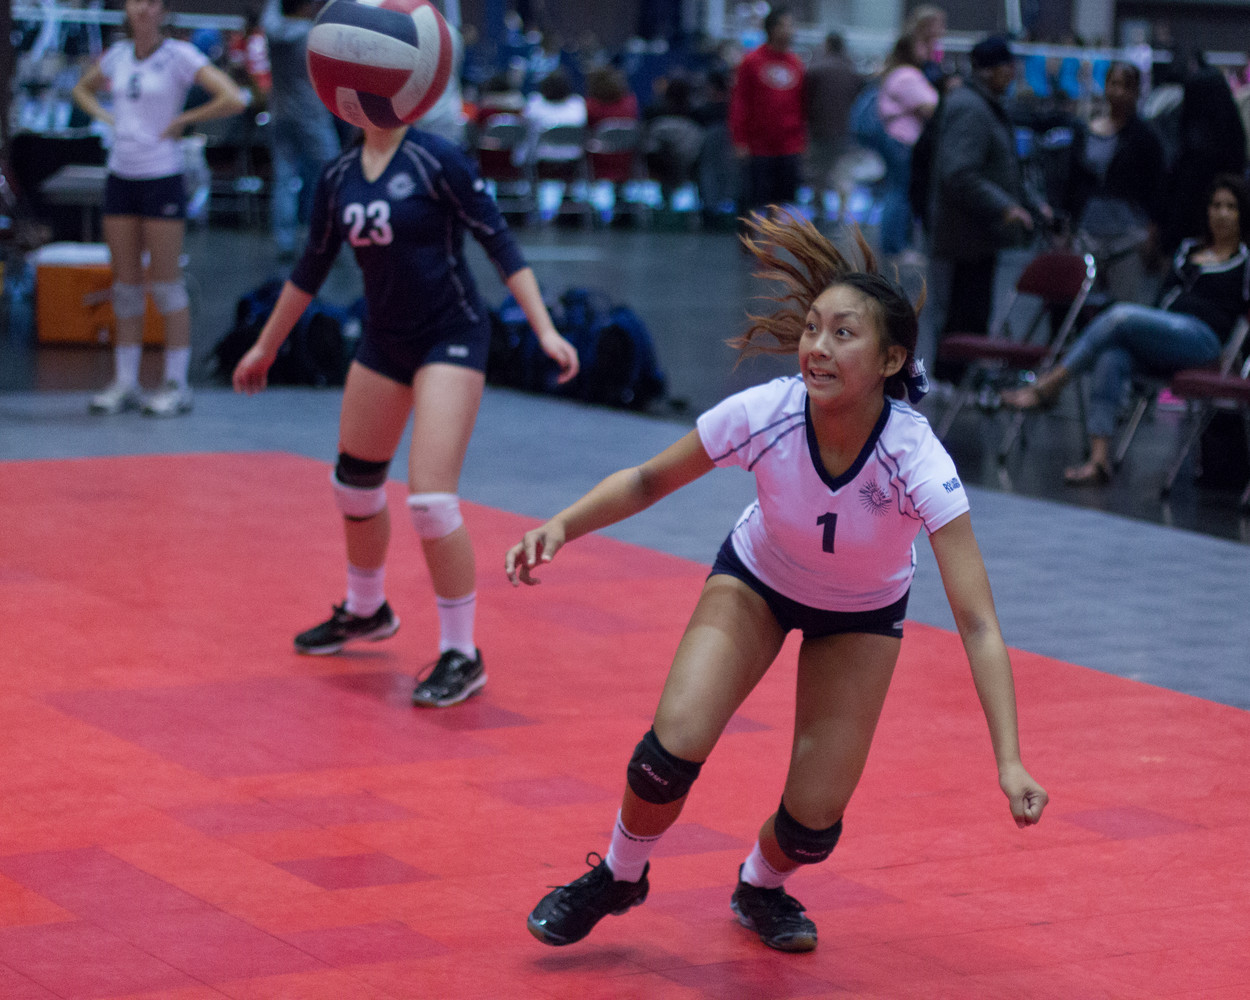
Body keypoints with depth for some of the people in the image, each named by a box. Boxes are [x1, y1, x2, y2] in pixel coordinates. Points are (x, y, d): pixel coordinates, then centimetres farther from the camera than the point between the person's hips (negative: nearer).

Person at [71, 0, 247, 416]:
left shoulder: (180, 56, -8)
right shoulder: (117, 55, 8)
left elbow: (234, 100, -18)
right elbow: (82, 89, 28)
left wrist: (182, 120, -11)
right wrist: (106, 118, 10)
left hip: (161, 177, -6)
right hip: (121, 175, 6)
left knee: (166, 284, -2)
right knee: (125, 284, 9)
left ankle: (176, 384, 5)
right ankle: (124, 383, 14)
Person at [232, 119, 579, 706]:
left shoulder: (436, 160, -14)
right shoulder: (338, 178, 4)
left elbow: (498, 242, -13)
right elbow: (311, 267, 16)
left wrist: (544, 329, -20)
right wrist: (266, 347, 24)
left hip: (451, 336, -7)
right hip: (384, 342, 7)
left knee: (431, 496, -17)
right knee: (354, 482, 18)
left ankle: (462, 656, -5)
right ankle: (365, 611, 46)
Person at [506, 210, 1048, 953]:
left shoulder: (917, 461, -36)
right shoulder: (762, 414, -30)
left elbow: (977, 623, -38)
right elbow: (649, 481, -11)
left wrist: (1009, 763, -47)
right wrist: (563, 526, -28)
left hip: (863, 613, -1)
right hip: (757, 579, 1)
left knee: (813, 823, -8)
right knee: (672, 749, -20)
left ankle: (761, 886, 30)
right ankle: (618, 877, 11)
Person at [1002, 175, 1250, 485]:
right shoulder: (1188, 249, 30)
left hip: (1203, 338, -5)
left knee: (1121, 316, -30)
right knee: (1112, 357, -30)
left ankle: (1047, 386, -30)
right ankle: (1099, 459, -41)